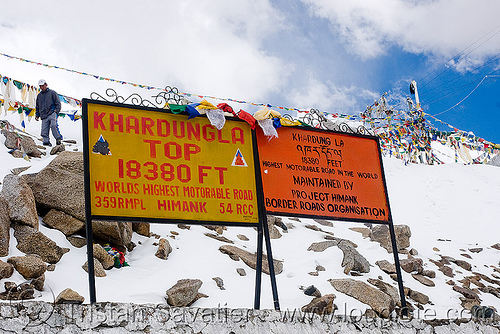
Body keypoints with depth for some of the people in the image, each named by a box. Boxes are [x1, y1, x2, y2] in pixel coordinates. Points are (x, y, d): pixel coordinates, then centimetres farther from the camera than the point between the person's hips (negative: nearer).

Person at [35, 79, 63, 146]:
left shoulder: (52, 93, 9)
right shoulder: (39, 95, 24)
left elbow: (58, 103, 6)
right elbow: (37, 106, 31)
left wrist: (56, 110, -8)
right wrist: (37, 115, 19)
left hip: (52, 113, -5)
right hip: (44, 115, 5)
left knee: (53, 125, -27)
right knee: (44, 130, -8)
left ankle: (58, 138, -23)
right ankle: (46, 141, -4)